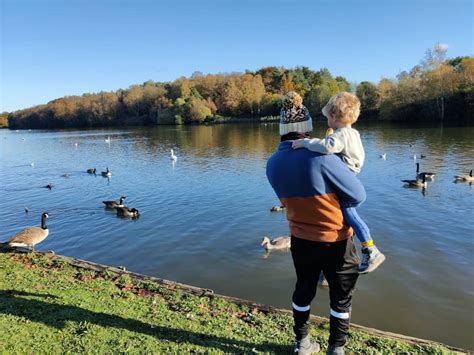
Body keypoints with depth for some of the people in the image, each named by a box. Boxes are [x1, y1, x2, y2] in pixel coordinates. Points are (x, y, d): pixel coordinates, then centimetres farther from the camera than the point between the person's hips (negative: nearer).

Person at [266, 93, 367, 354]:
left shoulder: (273, 163, -8)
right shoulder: (321, 158, -26)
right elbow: (359, 196, -19)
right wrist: (337, 203, 0)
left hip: (300, 240, 5)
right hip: (335, 242, -5)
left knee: (303, 290, 24)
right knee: (341, 296, 17)